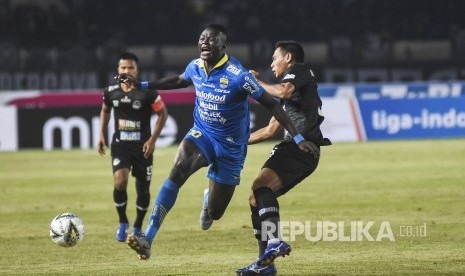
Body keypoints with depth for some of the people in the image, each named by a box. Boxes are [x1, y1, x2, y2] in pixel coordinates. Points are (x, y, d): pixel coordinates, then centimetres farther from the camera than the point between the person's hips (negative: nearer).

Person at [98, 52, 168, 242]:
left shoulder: (148, 92, -11)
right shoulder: (111, 92, -1)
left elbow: (162, 113, -2)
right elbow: (105, 111, 18)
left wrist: (153, 139, -10)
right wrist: (102, 135, 10)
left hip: (143, 147, -1)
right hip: (120, 146, 1)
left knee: (143, 189, 7)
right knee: (120, 182, -20)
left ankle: (137, 227, 29)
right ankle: (123, 223, 2)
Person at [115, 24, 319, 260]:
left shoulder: (237, 75, -23)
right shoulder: (195, 67, -6)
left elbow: (271, 104, -16)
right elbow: (179, 81, 20)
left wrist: (297, 138, -19)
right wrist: (141, 84, 18)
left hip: (230, 147, -2)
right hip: (201, 134, 3)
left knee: (214, 213, 4)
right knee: (178, 171, -31)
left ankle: (209, 197, 48)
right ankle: (147, 240, -36)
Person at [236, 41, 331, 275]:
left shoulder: (298, 70, 5)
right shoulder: (288, 94, 31)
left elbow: (284, 91, -19)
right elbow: (270, 131, 35)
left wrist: (257, 82, -3)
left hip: (302, 146, -10)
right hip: (294, 148, 10)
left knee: (262, 185, -28)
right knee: (256, 199, 8)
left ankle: (274, 242, -42)